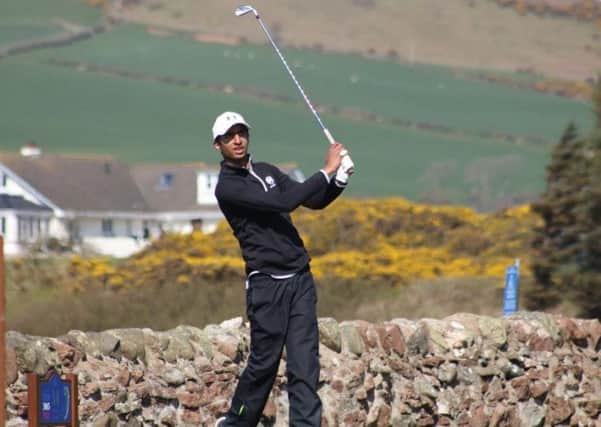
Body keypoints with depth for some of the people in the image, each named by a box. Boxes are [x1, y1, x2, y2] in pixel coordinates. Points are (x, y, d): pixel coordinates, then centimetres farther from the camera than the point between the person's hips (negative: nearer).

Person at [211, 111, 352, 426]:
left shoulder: (268, 172, 16)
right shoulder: (227, 187, -9)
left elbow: (314, 201, 15)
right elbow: (283, 203, -20)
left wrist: (339, 180, -4)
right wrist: (327, 171, -18)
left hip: (300, 279, 6)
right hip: (267, 282, -6)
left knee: (305, 364, -2)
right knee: (264, 362, 1)